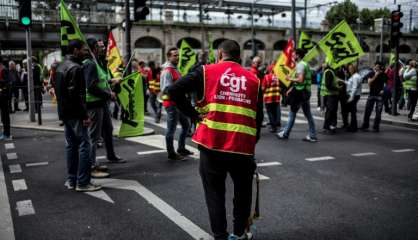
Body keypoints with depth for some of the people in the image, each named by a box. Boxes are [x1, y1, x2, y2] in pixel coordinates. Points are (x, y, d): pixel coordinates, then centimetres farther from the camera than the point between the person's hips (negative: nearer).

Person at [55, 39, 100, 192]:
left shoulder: (61, 67, 16)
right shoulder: (75, 68, -15)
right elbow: (77, 94, -21)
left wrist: (62, 110, 21)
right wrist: (84, 115, -20)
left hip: (64, 112, 10)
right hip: (75, 113, -10)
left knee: (71, 145, 13)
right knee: (84, 145, -6)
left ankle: (71, 180, 18)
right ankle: (83, 182, -5)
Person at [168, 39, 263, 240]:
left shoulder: (206, 71, 3)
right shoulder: (253, 79, 11)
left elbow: (174, 91, -6)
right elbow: (258, 117, 13)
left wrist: (193, 115, 2)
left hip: (212, 143, -2)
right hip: (243, 145, 2)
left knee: (215, 192, 12)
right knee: (243, 191, 22)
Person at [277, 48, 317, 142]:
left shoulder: (300, 65, -14)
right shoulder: (304, 64, 18)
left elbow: (300, 80, -24)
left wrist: (290, 78, -9)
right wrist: (291, 89, 19)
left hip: (300, 92, -9)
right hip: (305, 92, 9)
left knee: (292, 113, 0)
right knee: (308, 114, 8)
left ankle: (285, 133, 10)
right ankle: (312, 135, 10)